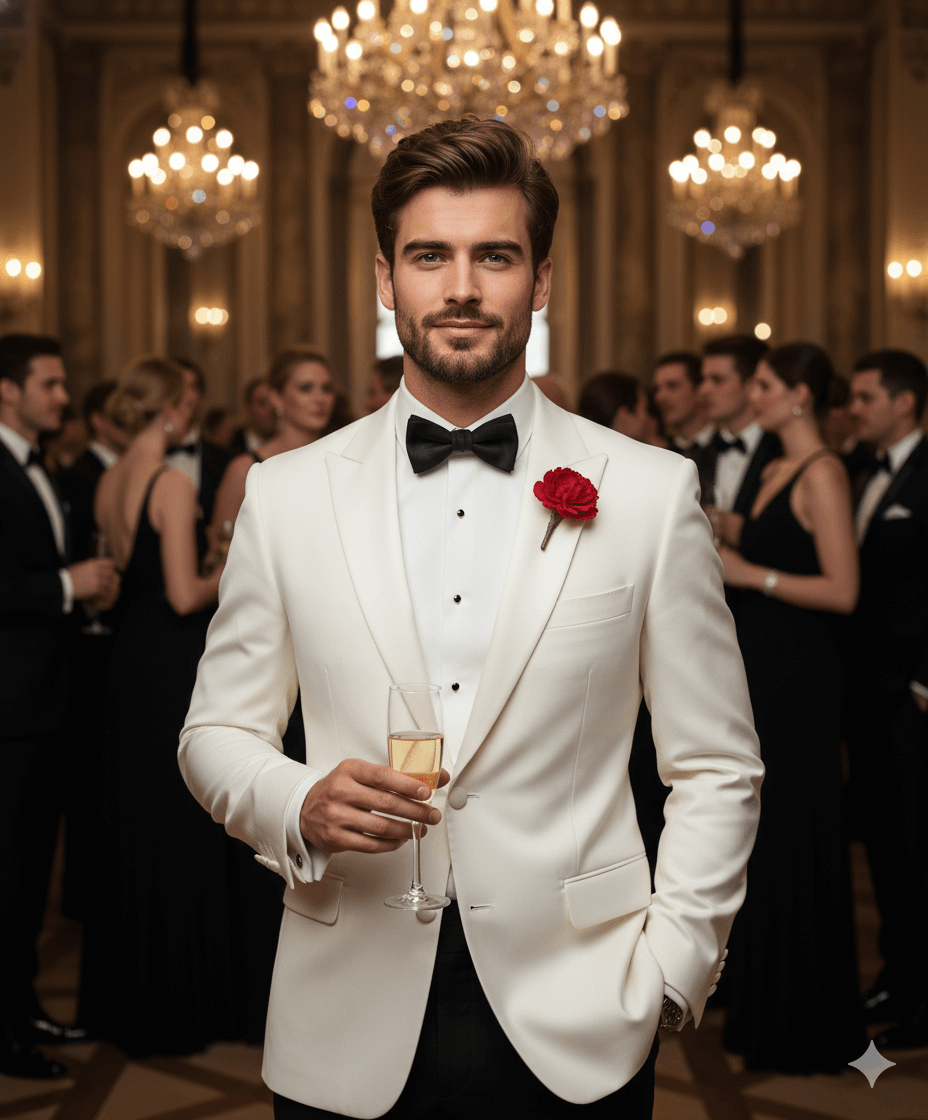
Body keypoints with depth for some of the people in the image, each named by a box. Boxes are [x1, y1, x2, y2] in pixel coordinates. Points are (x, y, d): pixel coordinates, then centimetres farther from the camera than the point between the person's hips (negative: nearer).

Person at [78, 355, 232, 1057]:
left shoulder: (110, 483, 9)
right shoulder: (172, 484, -15)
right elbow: (184, 595, -18)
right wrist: (230, 577, -1)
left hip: (129, 659, 8)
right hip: (177, 665, -8)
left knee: (131, 826, 15)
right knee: (181, 831, 1)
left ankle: (124, 995, 25)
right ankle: (178, 1004, 9)